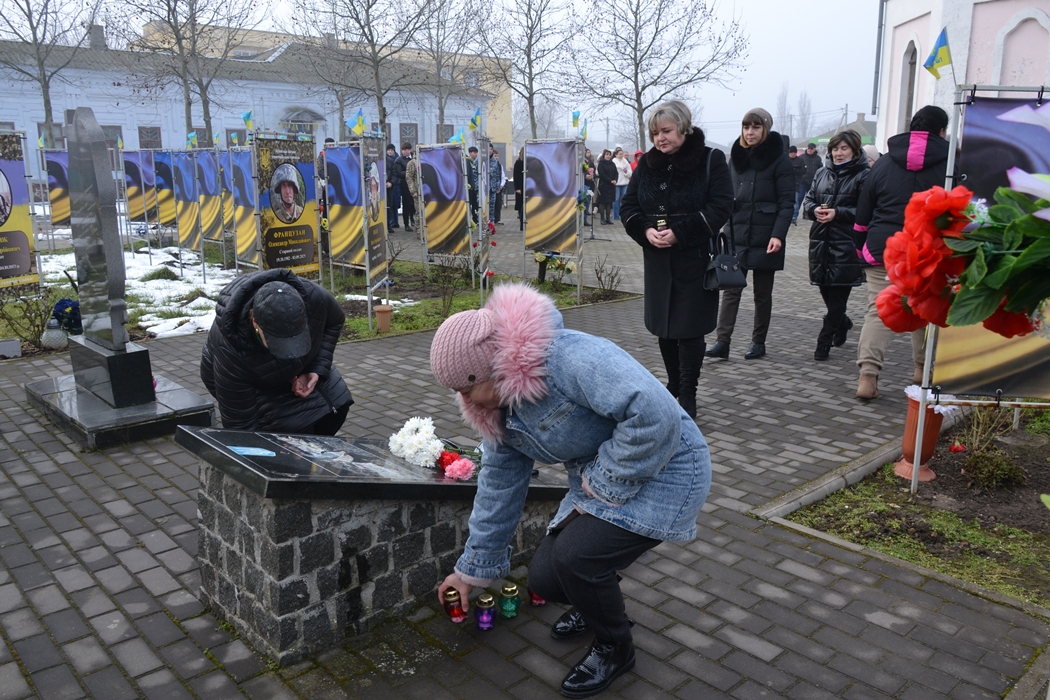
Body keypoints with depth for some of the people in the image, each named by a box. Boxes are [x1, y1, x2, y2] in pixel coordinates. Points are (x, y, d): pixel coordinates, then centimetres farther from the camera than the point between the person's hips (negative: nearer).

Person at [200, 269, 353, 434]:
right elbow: (240, 424, -33)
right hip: (251, 384, -4)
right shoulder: (231, 349, -41)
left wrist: (317, 368, -20)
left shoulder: (314, 297, -36)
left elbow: (334, 321, -10)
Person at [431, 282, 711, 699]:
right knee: (544, 578, -1)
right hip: (600, 484, 8)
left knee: (573, 556, -23)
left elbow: (655, 414, -38)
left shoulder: (569, 357, -31)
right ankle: (596, 602, 35)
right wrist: (472, 570, 17)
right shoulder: (498, 409, -1)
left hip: (664, 470, -8)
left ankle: (615, 648, 8)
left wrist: (604, 485, -24)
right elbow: (497, 488, 10)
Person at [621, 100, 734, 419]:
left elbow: (720, 207, -12)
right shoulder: (647, 163, 8)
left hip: (695, 259, -4)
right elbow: (628, 206, 7)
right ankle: (674, 386, 26)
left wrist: (679, 233, -20)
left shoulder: (711, 159, -4)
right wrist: (646, 231, -13)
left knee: (689, 329, -3)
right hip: (658, 260, 5)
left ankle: (687, 395, 8)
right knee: (663, 327, 10)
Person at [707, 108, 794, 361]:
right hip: (737, 235, 4)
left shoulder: (779, 160, -4)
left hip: (764, 238, -4)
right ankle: (722, 341, -5)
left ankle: (758, 342, 18)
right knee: (731, 288, -3)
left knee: (762, 292, 8)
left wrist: (778, 235, -19)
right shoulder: (738, 157, 11)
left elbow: (786, 202, -9)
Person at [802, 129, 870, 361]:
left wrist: (837, 213, -18)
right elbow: (808, 200, 16)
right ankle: (842, 324, 39)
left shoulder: (863, 176, -5)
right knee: (826, 289, 14)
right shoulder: (822, 173, 14)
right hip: (820, 240, 6)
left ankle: (825, 340, 3)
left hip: (846, 244, -6)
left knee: (837, 295, -3)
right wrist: (815, 209, -5)